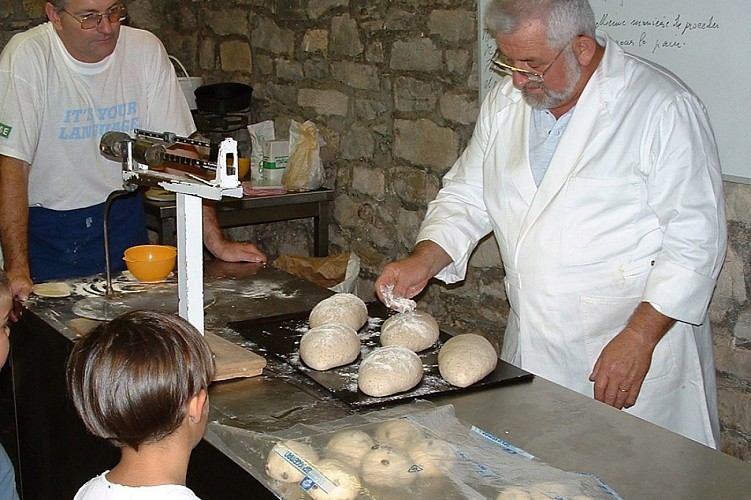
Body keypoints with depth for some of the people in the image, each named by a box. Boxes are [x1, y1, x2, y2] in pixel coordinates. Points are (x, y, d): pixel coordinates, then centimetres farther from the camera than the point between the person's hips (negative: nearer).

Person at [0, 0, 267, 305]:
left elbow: (178, 152, -7)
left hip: (122, 219, 3)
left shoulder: (146, 50, -9)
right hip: (44, 228, -3)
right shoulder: (26, 57, -17)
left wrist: (216, 242, -11)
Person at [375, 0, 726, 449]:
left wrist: (639, 336, -18)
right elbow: (467, 196, 14)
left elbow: (696, 240, -14)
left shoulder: (662, 107, -13)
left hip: (635, 348, -5)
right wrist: (424, 261, -3)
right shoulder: (506, 102, 7)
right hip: (531, 352, 6)